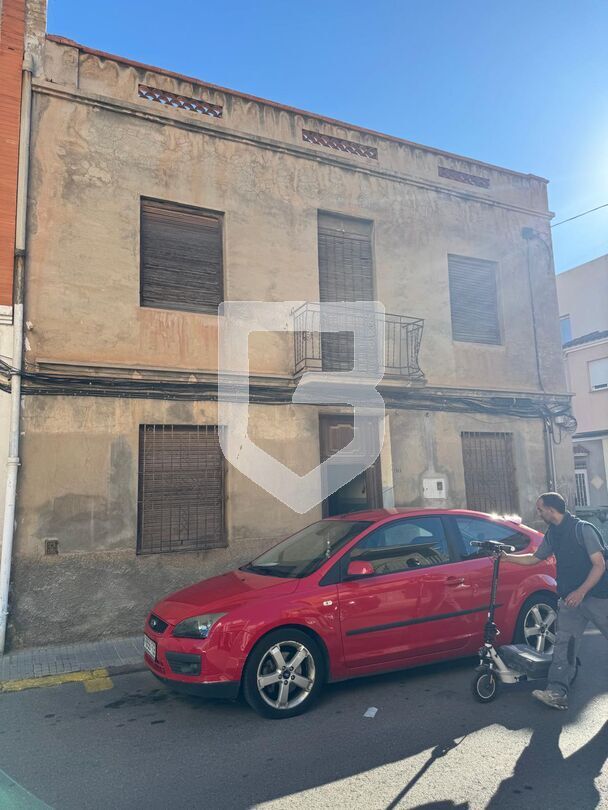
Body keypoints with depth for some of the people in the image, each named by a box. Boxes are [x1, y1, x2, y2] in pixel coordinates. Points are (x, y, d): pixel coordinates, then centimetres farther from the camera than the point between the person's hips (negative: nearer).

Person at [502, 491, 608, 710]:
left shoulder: (583, 529, -13)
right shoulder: (553, 534, 10)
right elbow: (534, 558, 21)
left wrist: (581, 591, -24)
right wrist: (506, 557, 14)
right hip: (570, 598, 6)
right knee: (563, 643, -3)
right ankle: (557, 692, -6)